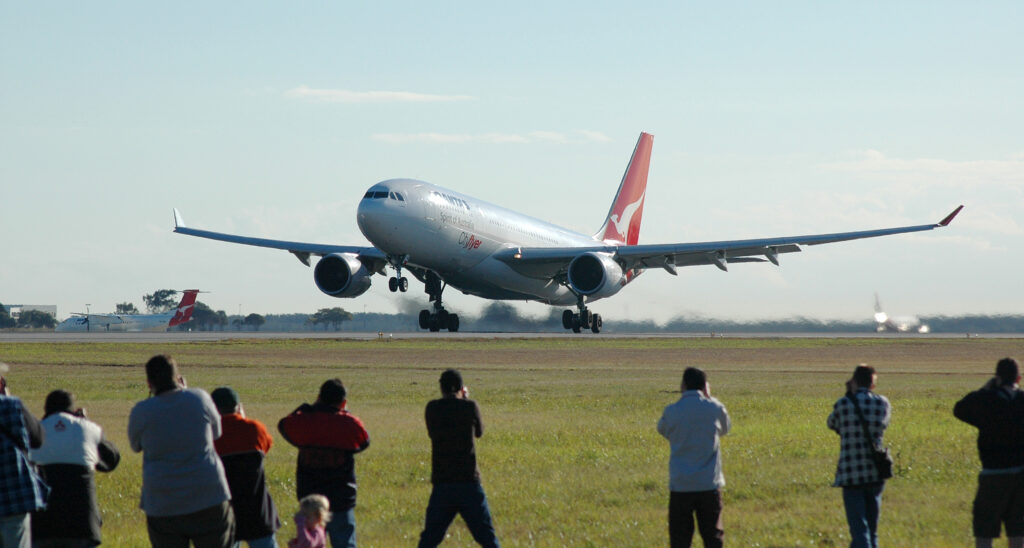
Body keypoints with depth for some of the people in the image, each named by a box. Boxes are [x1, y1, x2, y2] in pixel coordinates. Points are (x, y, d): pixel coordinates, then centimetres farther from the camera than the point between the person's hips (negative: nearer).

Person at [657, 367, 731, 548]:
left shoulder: (672, 411, -5)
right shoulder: (715, 408, -3)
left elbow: (662, 429, 17)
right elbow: (725, 428, 18)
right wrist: (709, 397, 24)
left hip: (680, 485, -1)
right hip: (709, 484, 1)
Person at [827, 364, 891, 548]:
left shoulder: (843, 404, -8)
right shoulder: (883, 403, -1)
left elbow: (832, 424, 11)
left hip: (850, 475, -3)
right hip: (875, 474, 3)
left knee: (859, 531, -4)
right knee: (872, 531, 17)